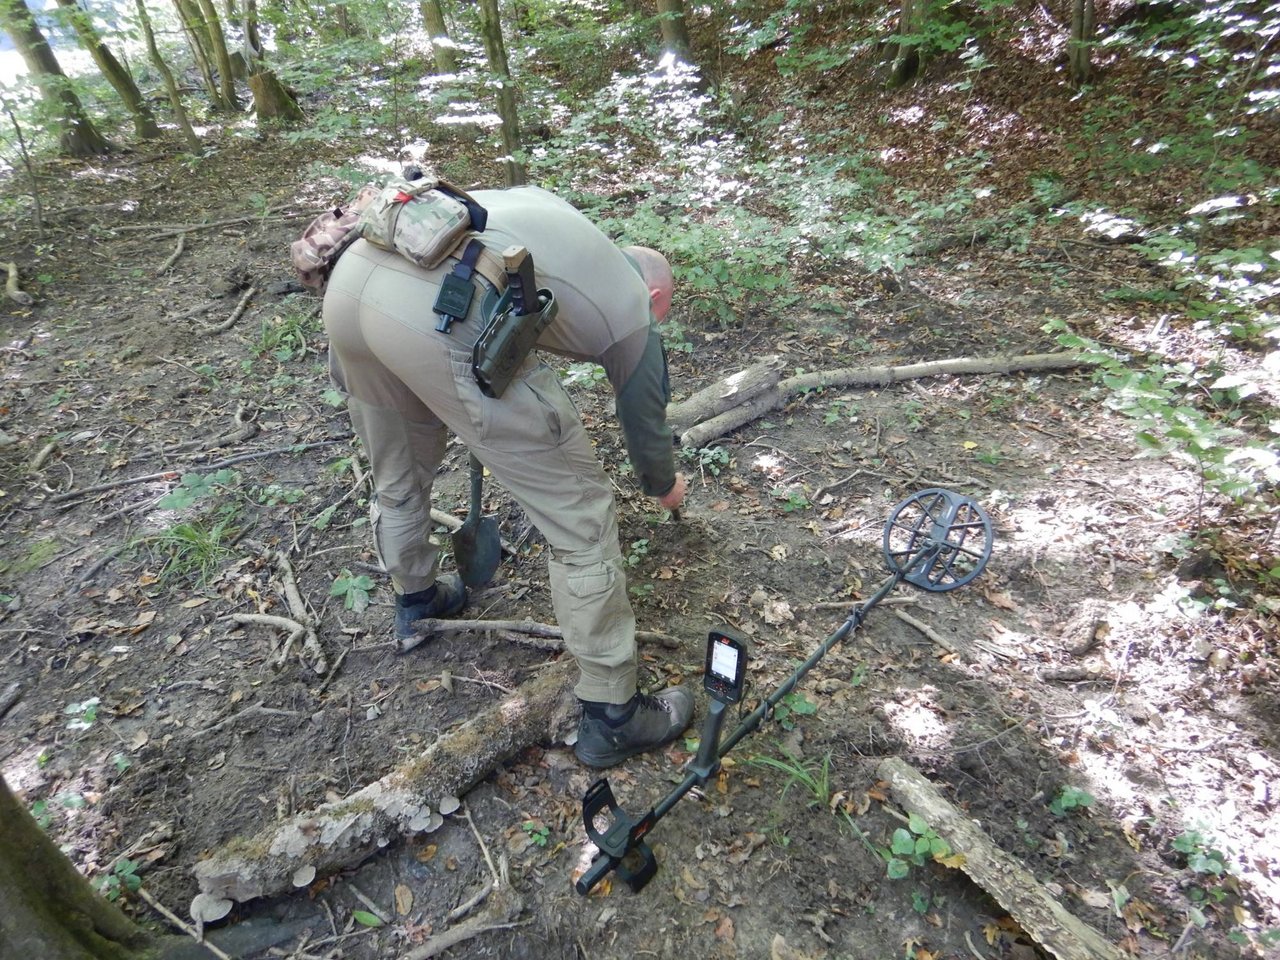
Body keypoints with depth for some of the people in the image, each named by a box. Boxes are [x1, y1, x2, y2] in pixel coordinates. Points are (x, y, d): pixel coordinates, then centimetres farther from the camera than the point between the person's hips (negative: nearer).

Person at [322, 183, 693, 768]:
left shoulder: (540, 211, 35)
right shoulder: (632, 308, 20)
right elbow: (646, 428, 31)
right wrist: (665, 488, 53)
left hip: (350, 277, 9)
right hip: (444, 320, -8)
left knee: (397, 476, 31)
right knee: (582, 522, 6)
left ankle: (415, 597, 57)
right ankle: (611, 718, 20)